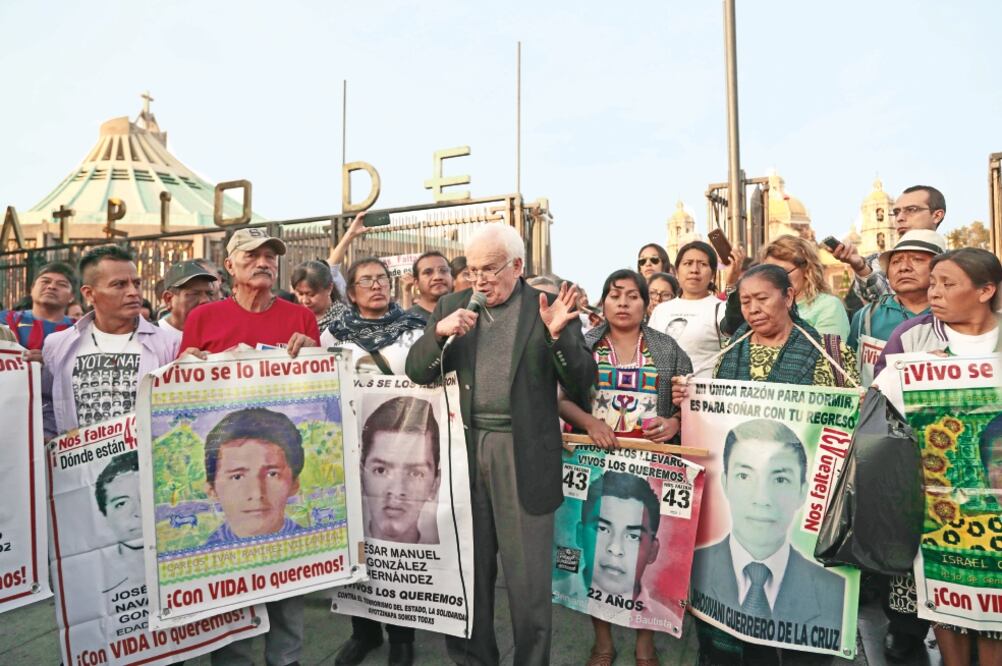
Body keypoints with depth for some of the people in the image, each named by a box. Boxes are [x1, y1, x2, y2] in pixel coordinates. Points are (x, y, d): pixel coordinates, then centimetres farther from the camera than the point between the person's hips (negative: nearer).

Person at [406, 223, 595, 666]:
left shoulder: (551, 307, -3)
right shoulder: (452, 307, 6)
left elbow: (582, 383, -7)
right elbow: (416, 372, 3)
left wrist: (558, 334, -23)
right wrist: (439, 331, -15)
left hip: (523, 454, -3)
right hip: (465, 448, 3)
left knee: (528, 575, 9)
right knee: (467, 569, 17)